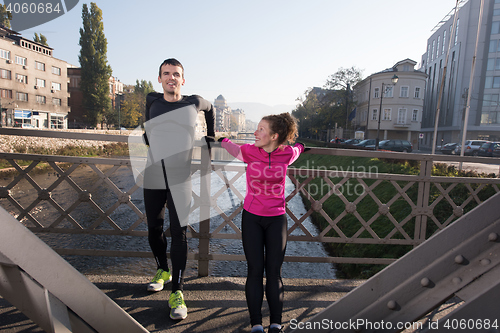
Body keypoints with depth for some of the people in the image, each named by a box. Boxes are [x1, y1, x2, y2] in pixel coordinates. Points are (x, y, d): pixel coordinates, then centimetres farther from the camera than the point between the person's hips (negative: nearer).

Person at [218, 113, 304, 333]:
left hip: (276, 218, 0)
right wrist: (219, 138, 33)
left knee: (274, 272, 6)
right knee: (255, 271, 3)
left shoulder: (287, 154, -8)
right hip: (252, 217, 0)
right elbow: (229, 145, 15)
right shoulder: (249, 152, -8)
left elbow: (297, 148, 18)